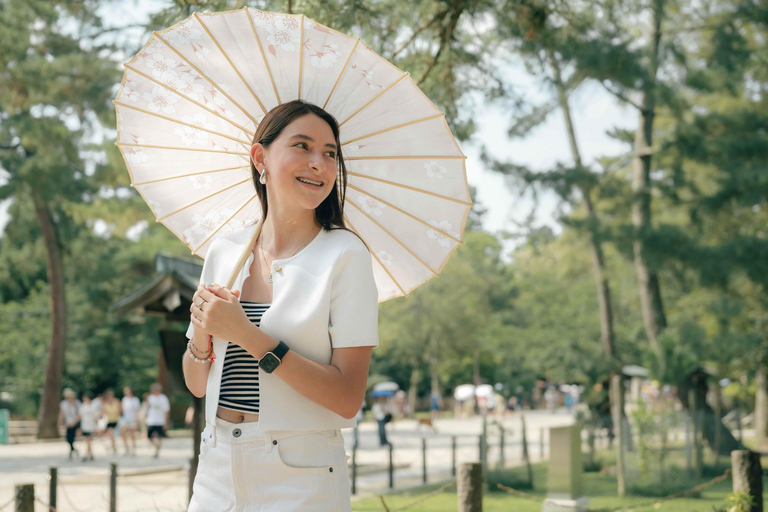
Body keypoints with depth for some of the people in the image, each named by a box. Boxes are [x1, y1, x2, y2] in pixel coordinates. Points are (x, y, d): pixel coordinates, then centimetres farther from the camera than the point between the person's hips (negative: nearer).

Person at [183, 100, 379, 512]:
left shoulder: (343, 255, -9)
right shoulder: (223, 253, 5)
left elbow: (347, 398, -16)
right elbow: (197, 385, 10)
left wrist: (247, 334, -19)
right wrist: (201, 336, -10)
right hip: (217, 476, 4)